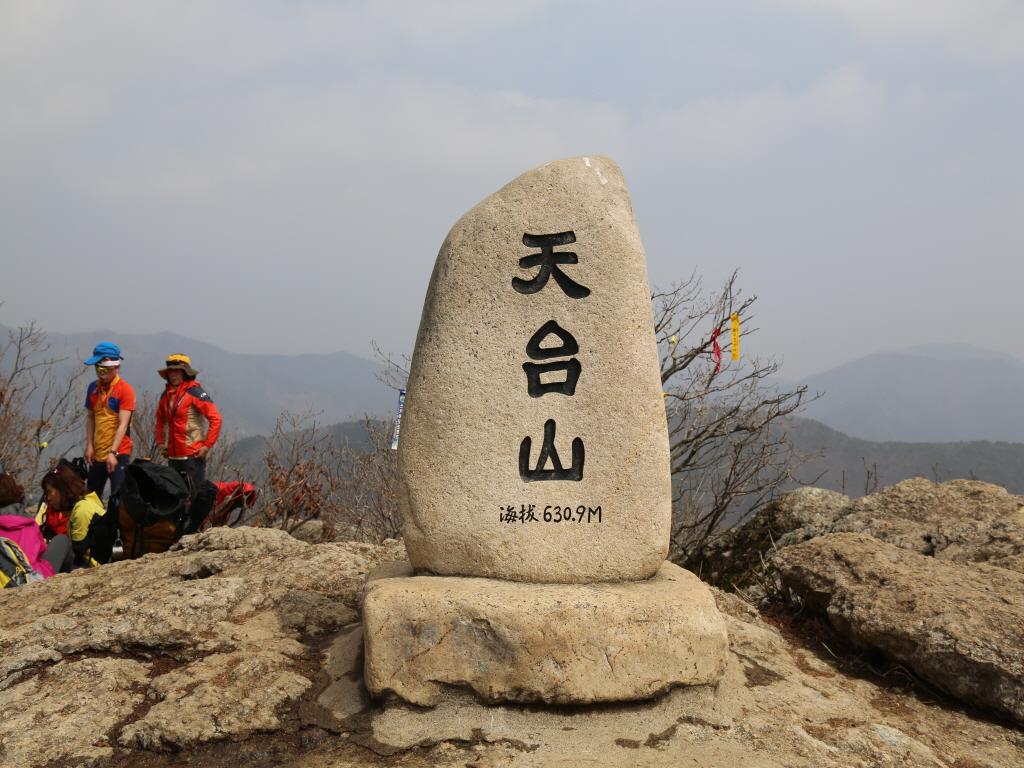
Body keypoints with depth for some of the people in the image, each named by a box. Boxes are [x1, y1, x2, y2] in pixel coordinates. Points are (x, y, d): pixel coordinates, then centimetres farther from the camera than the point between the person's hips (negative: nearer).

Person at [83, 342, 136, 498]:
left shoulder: (125, 390, -10)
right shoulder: (93, 387, 9)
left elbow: (123, 425, -15)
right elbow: (90, 417, 14)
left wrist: (112, 453, -22)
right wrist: (89, 446, 4)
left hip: (118, 453, -6)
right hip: (97, 454, 6)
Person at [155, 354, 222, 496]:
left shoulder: (194, 391, -9)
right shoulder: (166, 394, 11)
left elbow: (215, 418, -14)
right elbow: (160, 419, 28)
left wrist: (207, 446, -16)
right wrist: (160, 442, 17)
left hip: (193, 456, -7)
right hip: (173, 456, 7)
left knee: (195, 495, -7)